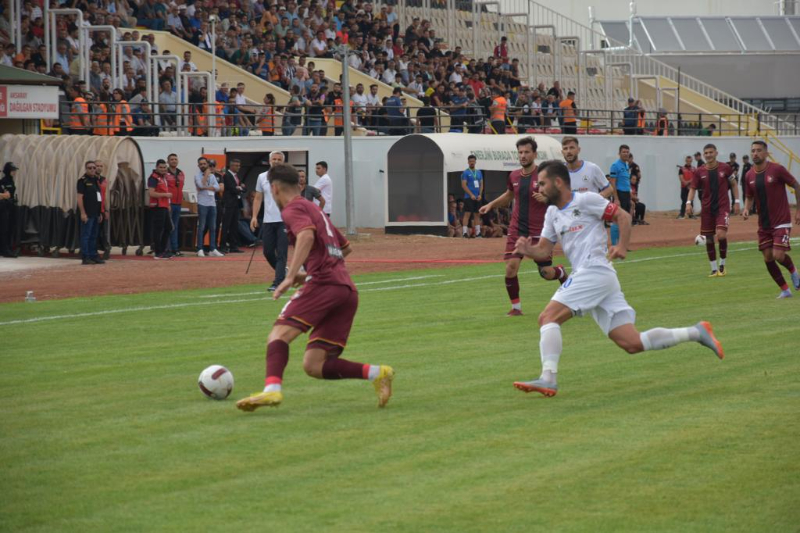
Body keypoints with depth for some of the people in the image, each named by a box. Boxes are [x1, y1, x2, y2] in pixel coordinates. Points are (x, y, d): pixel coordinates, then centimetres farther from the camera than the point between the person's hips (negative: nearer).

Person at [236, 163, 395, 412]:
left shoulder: (293, 209, 3)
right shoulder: (315, 210, 30)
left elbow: (307, 235, -19)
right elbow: (345, 247, 41)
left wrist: (291, 276, -24)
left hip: (323, 284, -8)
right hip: (348, 291, 8)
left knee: (280, 333, -17)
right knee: (314, 365, 4)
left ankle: (272, 389, -40)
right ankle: (376, 373, -7)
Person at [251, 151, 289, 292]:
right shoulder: (262, 177, 10)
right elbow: (258, 198, 14)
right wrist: (254, 216, 4)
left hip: (284, 220, -4)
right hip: (268, 221, 4)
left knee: (281, 253, -8)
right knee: (267, 252, 6)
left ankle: (278, 282, -8)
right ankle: (283, 272, 29)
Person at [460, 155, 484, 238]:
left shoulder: (479, 172, 14)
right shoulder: (465, 173, -3)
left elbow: (481, 184, 14)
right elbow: (464, 185, -9)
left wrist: (480, 194, -1)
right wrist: (471, 195, -16)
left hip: (478, 197, 5)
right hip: (469, 197, -5)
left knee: (477, 214, 8)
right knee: (467, 213, -10)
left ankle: (478, 232, 11)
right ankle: (464, 232, -12)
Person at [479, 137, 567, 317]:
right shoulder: (514, 176, 7)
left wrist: (546, 198, -23)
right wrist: (491, 204, 15)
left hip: (539, 232, -3)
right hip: (517, 230, 3)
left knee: (547, 273, 2)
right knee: (510, 267, -13)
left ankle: (563, 273, 40)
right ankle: (516, 307, 2)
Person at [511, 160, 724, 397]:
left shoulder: (585, 200, -2)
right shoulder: (553, 213, 22)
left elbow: (623, 216, -2)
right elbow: (544, 250, 20)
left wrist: (622, 246, -14)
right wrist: (528, 250, 0)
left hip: (595, 270, -8)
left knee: (548, 318, -17)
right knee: (633, 344, 1)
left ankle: (548, 378, -25)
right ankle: (696, 333, 8)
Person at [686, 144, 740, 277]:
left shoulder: (725, 168, -2)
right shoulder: (699, 172, 1)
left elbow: (733, 185, 8)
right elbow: (693, 188, 3)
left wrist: (736, 201, 2)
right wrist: (689, 202, -13)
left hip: (723, 207, -3)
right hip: (707, 208, 3)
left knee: (721, 234, -18)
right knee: (709, 239, 4)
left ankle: (722, 265, 1)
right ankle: (714, 269, 15)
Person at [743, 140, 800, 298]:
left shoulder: (777, 170, -12)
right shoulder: (749, 176, 3)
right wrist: (747, 209, -4)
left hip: (781, 222, -5)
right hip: (764, 224, 5)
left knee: (778, 255, -16)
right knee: (768, 258, 2)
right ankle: (785, 290, 16)